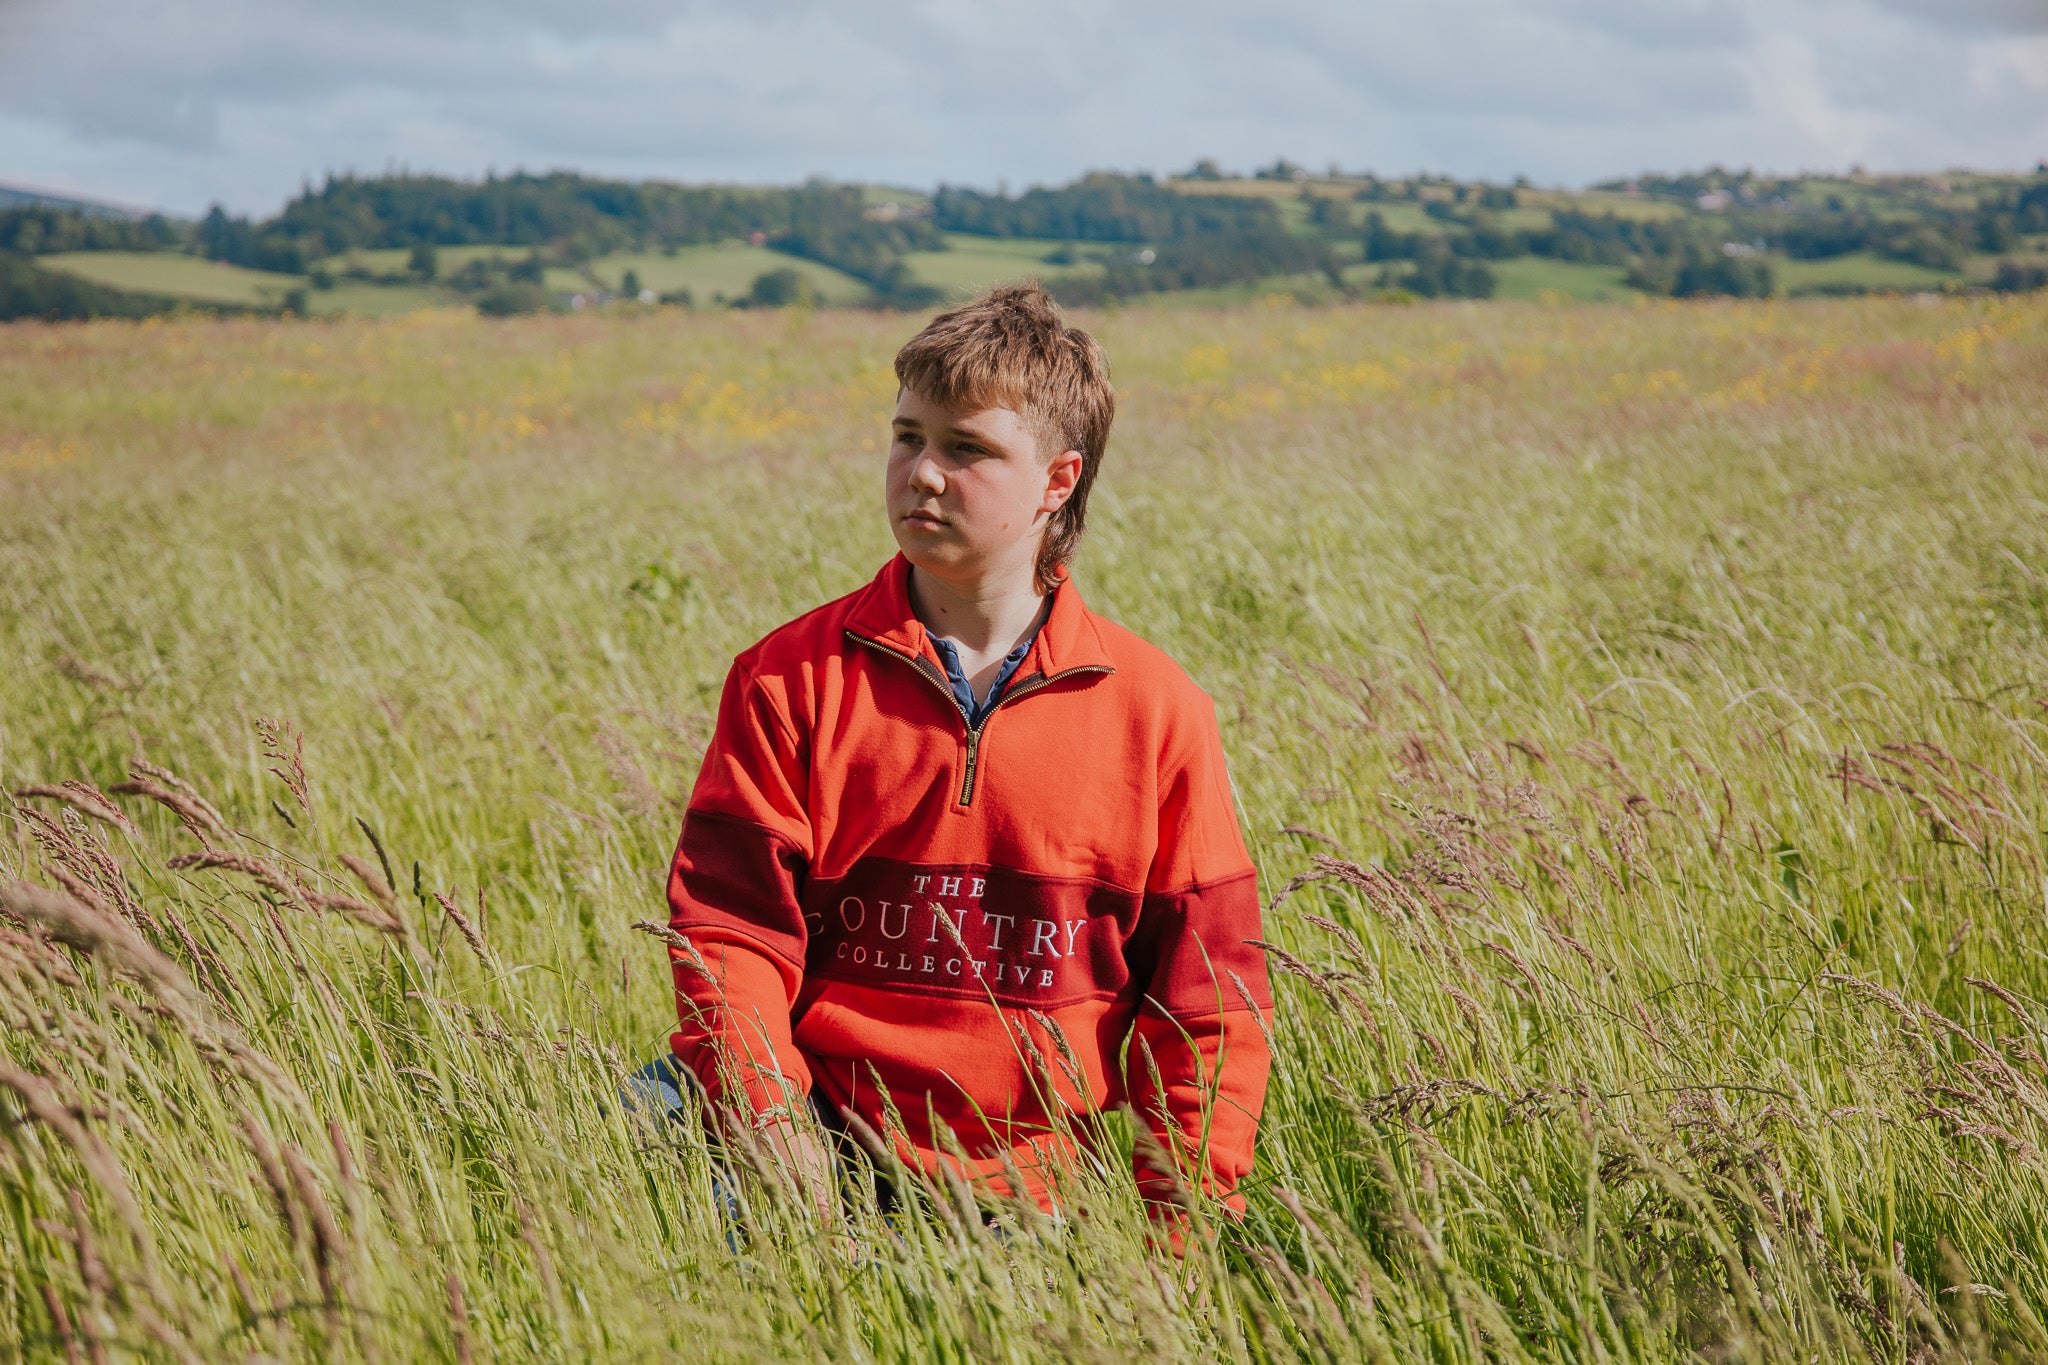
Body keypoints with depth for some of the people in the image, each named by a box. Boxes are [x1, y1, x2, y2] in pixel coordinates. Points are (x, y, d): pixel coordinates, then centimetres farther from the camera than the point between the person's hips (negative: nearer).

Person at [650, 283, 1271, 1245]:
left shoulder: (1156, 712, 3)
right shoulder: (790, 678, 3)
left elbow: (1209, 994, 5)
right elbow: (728, 923, -2)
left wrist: (1179, 1228, -1)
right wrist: (772, 1126, -18)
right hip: (823, 1158, -1)